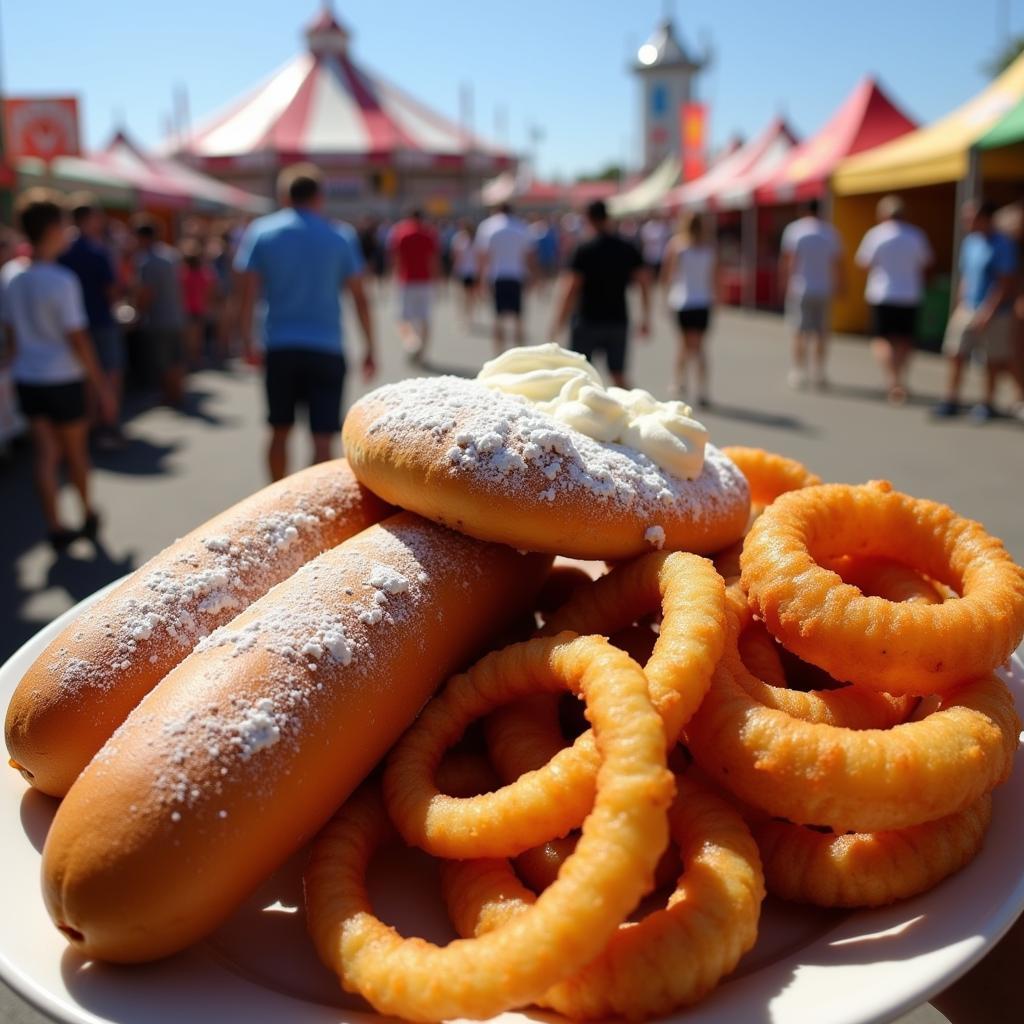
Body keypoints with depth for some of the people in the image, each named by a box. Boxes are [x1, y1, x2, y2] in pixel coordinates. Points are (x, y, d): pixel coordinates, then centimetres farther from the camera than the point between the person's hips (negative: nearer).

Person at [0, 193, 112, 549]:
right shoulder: (61, 280, -17)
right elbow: (78, 340, -16)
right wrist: (101, 386, -10)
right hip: (62, 379, -5)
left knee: (45, 453, 8)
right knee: (75, 449, 13)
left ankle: (55, 527, 8)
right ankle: (87, 515, 30)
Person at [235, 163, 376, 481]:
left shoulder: (261, 232, 4)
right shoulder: (341, 236, 2)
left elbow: (248, 293, -1)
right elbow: (359, 297, 1)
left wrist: (247, 342, 6)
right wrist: (370, 349, 7)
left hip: (280, 349, 2)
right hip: (326, 350, -2)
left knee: (280, 431, 17)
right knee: (322, 440, -2)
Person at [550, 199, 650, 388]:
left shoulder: (584, 250, -10)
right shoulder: (628, 249, 3)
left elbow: (571, 288, -13)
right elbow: (644, 283, 2)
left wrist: (559, 322, -8)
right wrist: (646, 318, 9)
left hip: (588, 321, -4)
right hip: (618, 321, 4)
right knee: (618, 375, 11)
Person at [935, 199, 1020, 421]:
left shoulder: (1002, 245, -12)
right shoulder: (969, 242, 8)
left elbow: (1005, 284, -14)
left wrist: (988, 312, -17)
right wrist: (960, 306, 13)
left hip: (994, 314, -6)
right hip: (967, 311, 6)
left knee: (993, 361, 6)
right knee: (955, 354, 1)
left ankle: (987, 403, 17)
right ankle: (951, 399, 10)